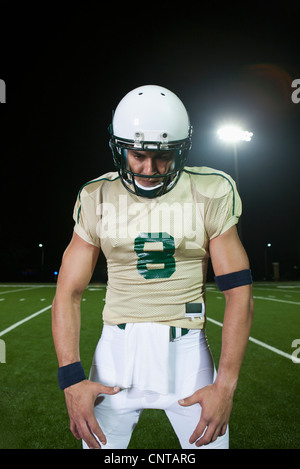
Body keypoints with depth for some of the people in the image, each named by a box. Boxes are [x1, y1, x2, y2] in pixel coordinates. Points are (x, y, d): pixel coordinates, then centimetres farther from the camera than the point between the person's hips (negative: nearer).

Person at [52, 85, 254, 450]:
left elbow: (239, 294, -5)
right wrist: (71, 378, -10)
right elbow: (68, 293, 0)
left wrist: (226, 385, -11)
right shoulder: (99, 199, -1)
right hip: (119, 348, 1)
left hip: (185, 349, 0)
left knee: (210, 441, 8)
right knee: (98, 443, 6)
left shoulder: (209, 195, -5)